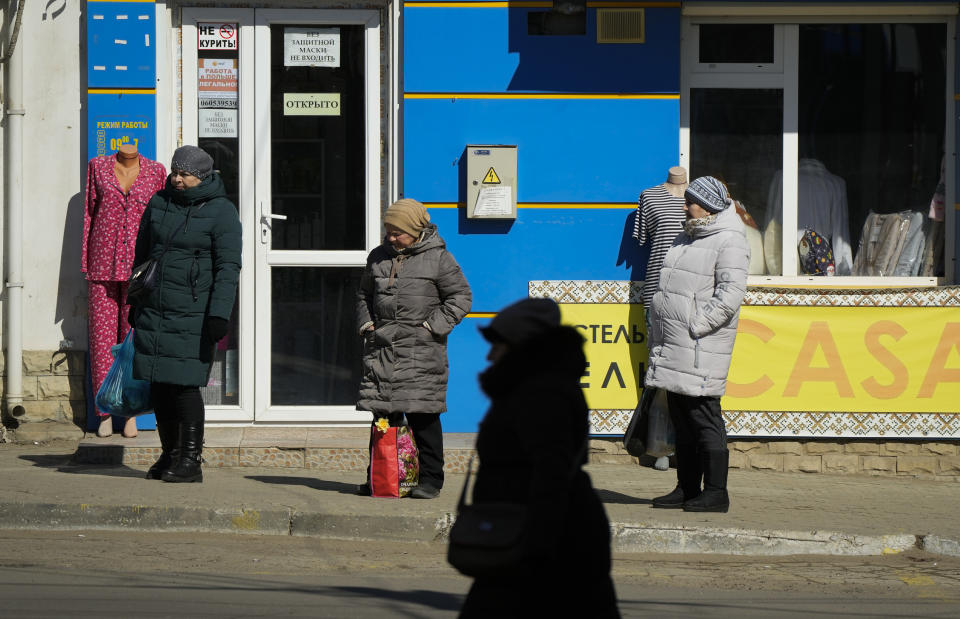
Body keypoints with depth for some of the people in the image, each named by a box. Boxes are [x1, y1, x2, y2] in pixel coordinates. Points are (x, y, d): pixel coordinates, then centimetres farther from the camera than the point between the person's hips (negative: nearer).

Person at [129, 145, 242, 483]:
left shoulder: (221, 212, -5)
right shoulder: (159, 204, 12)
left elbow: (228, 268, -10)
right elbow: (142, 255, 21)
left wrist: (219, 314, -18)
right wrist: (135, 306, 21)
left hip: (193, 315, -6)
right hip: (153, 312, 6)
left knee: (184, 384, -10)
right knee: (159, 383, 6)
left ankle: (190, 459, -3)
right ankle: (170, 453, 16)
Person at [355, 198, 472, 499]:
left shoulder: (438, 259, -1)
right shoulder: (379, 257, 14)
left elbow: (461, 297, 2)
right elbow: (364, 294, 27)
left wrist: (432, 326, -7)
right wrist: (367, 324, 11)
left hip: (421, 350, -4)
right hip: (381, 347, 5)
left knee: (422, 416, -5)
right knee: (383, 415, 6)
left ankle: (431, 479, 2)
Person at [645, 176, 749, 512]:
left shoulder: (729, 243, -9)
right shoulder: (687, 238, 20)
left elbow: (729, 297, -18)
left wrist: (694, 326, -20)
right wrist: (658, 330, 17)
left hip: (701, 347, -9)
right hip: (673, 346, 9)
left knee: (704, 419, -8)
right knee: (681, 420, 12)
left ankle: (715, 492, -4)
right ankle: (687, 488, 19)